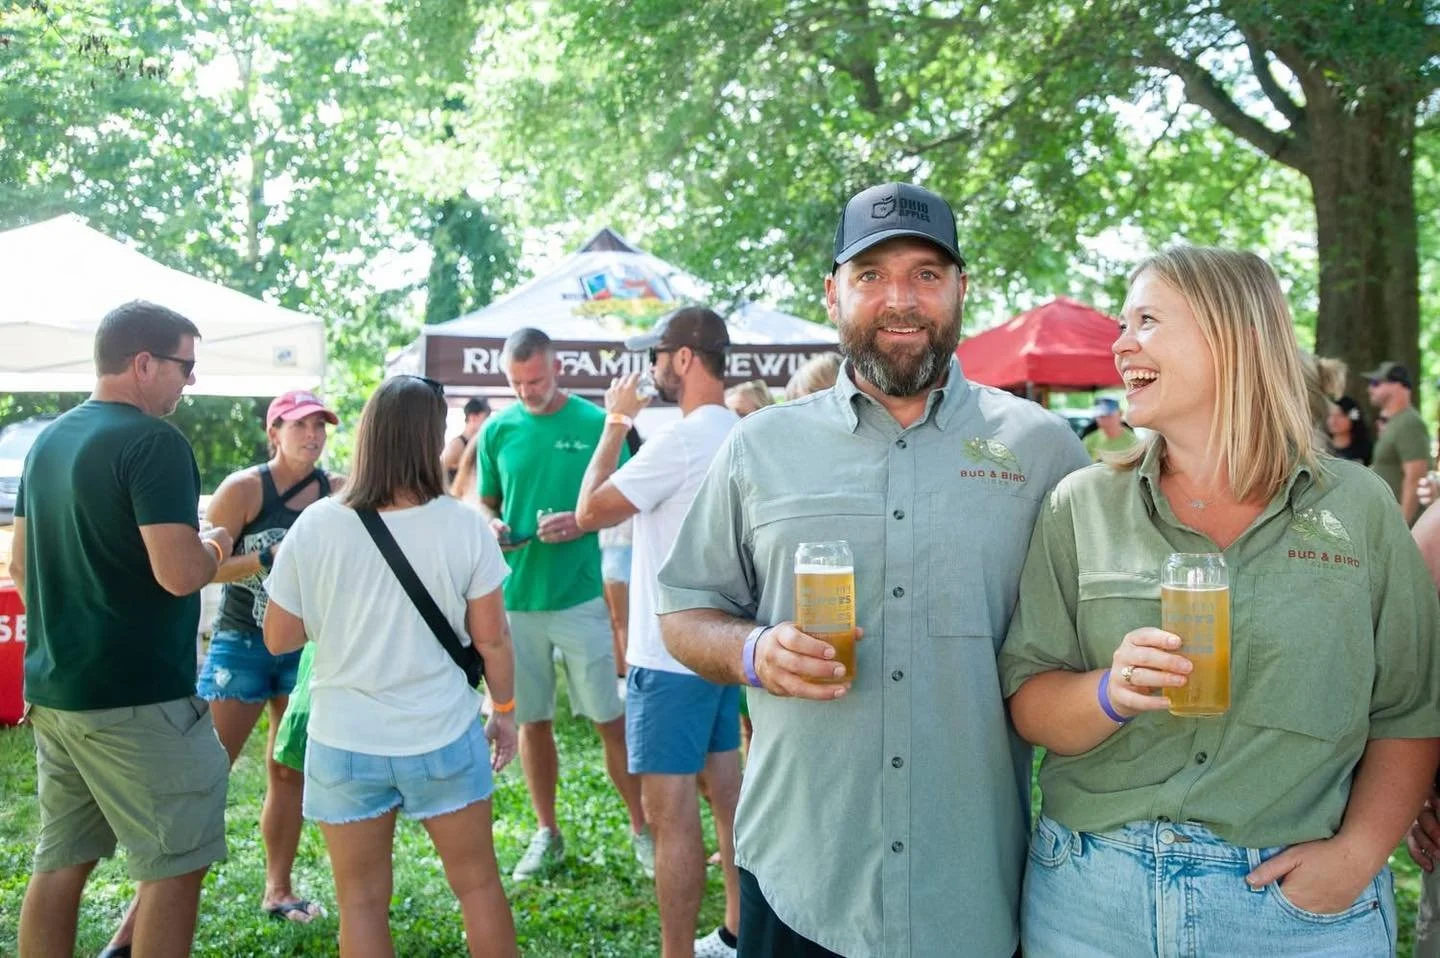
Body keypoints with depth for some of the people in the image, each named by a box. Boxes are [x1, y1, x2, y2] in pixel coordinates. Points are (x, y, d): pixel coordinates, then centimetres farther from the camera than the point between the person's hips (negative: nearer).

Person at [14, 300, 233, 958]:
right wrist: (213, 549, -4)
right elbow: (179, 574, -24)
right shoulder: (153, 442, -16)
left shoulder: (49, 440, 11)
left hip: (52, 689, 9)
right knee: (174, 868, 2)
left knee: (60, 861, 16)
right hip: (138, 699, -9)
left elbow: (20, 564, 19)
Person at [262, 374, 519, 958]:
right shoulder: (463, 525, -11)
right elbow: (491, 637, -5)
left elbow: (278, 639, -1)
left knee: (362, 899, 15)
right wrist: (505, 711, 10)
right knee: (478, 883, 17)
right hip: (443, 736, 0)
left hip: (345, 741, 1)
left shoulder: (316, 525, -9)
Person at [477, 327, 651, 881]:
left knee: (611, 719, 2)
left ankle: (641, 829, 17)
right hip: (516, 592, 3)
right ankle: (546, 833, 27)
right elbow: (486, 503, 14)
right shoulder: (498, 429, 6)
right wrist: (492, 527, -8)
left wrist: (583, 521, -17)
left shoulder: (595, 423, -3)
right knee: (532, 720, 12)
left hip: (582, 592, -3)